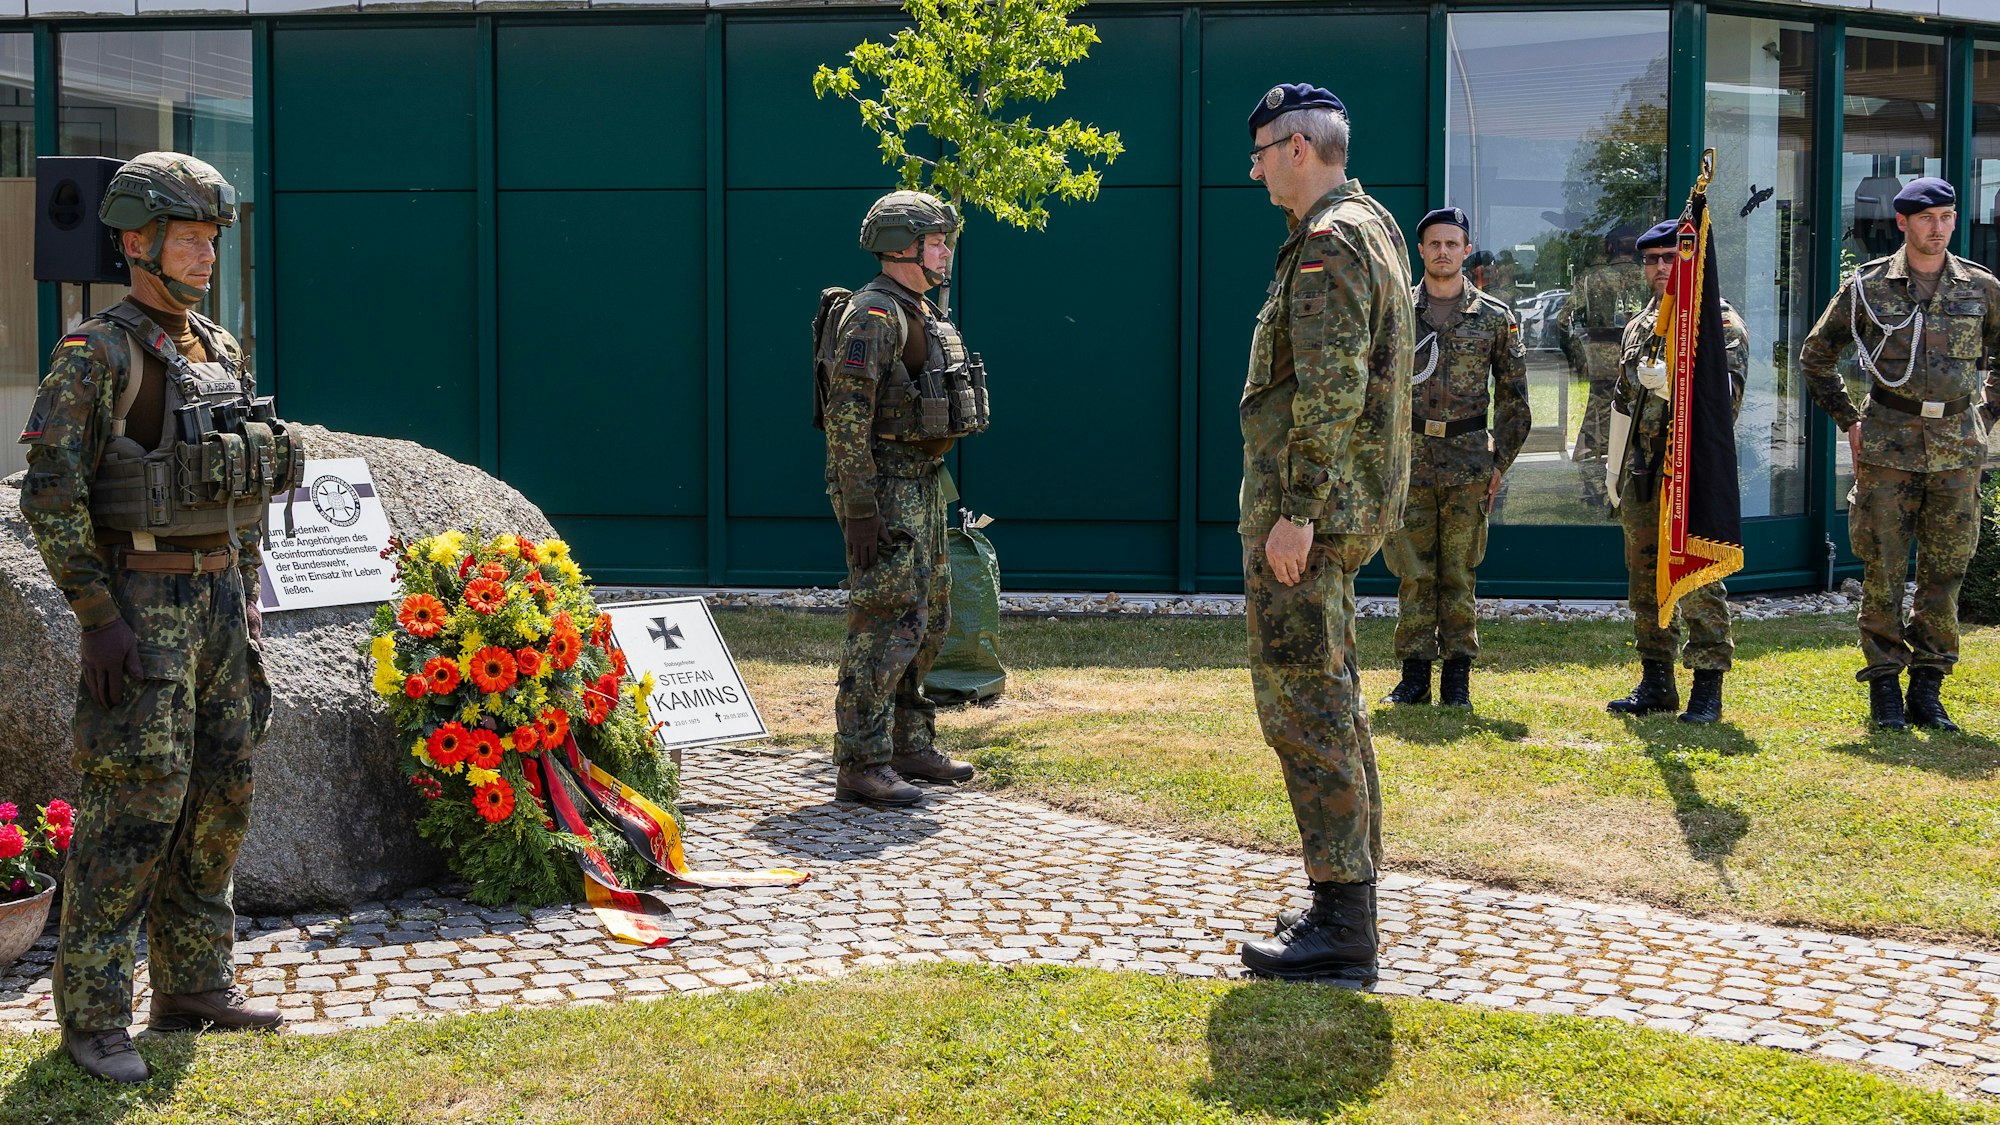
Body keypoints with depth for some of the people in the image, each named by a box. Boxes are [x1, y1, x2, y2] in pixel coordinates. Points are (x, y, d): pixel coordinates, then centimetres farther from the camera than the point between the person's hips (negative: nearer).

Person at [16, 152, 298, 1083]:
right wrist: (98, 618, -19)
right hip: (141, 607, -8)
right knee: (134, 809, -7)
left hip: (217, 598, 8)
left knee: (216, 798, 11)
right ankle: (92, 1017, 3)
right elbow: (50, 495, -15)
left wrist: (247, 598, 15)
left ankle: (194, 986, 22)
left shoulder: (220, 352, 12)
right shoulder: (94, 358, -12)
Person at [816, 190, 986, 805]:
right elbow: (847, 417, -21)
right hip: (884, 489, -10)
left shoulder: (923, 316, 17)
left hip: (920, 484, 10)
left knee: (927, 621, 15)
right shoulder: (873, 314, -15)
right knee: (888, 624, -12)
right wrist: (860, 512, -24)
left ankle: (909, 745, 24)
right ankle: (861, 766, -9)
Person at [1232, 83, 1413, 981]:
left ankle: (1341, 930, -6)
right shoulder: (1373, 228, 18)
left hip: (1308, 509, -11)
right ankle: (1347, 899, 22)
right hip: (1344, 508, 11)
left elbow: (1329, 391, -24)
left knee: (1304, 706, -8)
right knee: (1328, 703, 15)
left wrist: (1295, 512, -24)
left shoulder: (1329, 242, -15)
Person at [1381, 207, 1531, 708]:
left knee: (1458, 573, 2)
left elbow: (1514, 397, 8)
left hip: (1468, 463, -1)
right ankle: (1415, 675, 9)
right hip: (1409, 459, 1)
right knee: (1414, 572, 2)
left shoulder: (1495, 318, 5)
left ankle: (1458, 677, 9)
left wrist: (1500, 461, 2)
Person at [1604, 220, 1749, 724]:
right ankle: (1655, 684, 18)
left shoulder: (1721, 323, -2)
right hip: (1643, 472, 7)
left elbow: (1727, 393, -15)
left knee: (1698, 582, -9)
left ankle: (1707, 690, -4)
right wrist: (1616, 466, 23)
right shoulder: (1638, 327, 19)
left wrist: (1672, 382, -28)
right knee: (1646, 583, 10)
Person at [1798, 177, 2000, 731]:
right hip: (1888, 444, -2)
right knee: (1883, 569, -1)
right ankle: (1884, 686, 8)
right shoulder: (1869, 286, 1)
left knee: (1946, 570, 3)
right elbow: (1816, 353, 11)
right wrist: (1847, 420, 5)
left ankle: (1927, 688, 13)